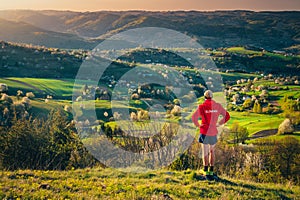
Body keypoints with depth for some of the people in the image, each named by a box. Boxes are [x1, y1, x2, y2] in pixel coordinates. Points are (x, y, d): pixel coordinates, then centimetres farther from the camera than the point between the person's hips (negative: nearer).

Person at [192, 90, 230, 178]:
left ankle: (206, 170, 4)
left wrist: (198, 125, -2)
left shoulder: (202, 106, -9)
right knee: (212, 151, 16)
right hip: (214, 132, 3)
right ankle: (211, 170, 15)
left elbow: (194, 117, -17)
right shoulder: (218, 106, 0)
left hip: (204, 132, -3)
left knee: (205, 152, 7)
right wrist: (218, 124, 9)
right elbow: (227, 116, 4)